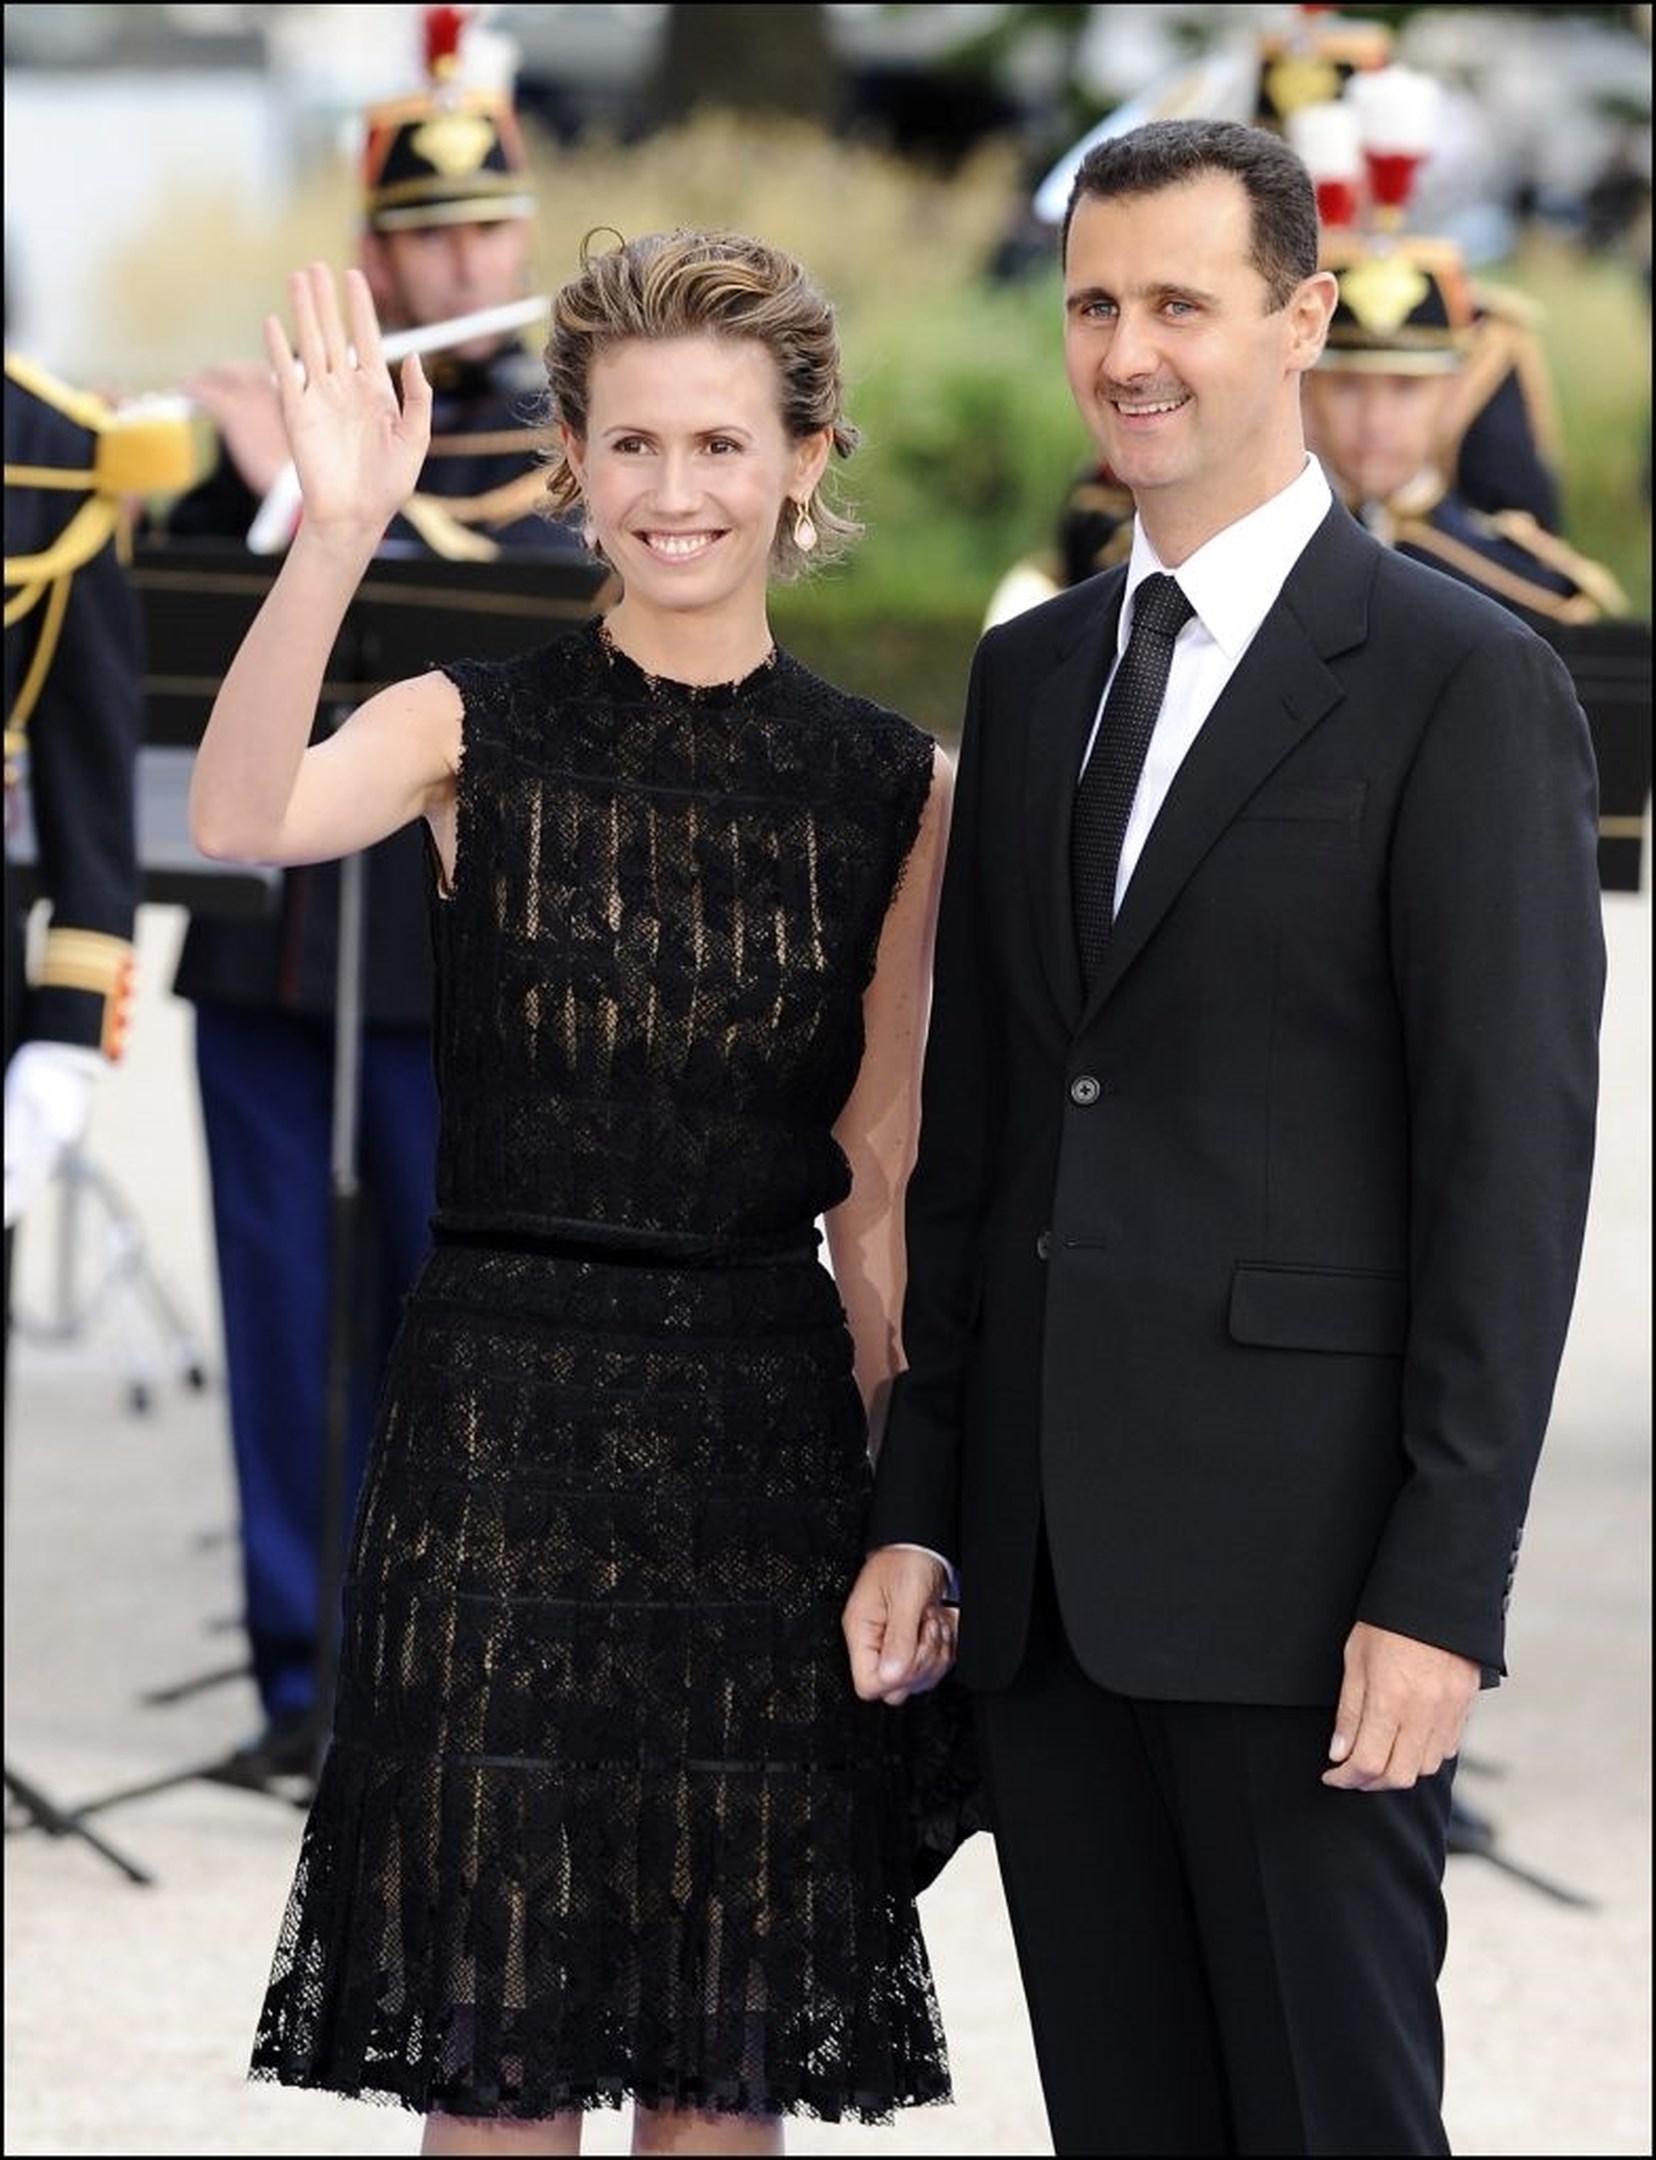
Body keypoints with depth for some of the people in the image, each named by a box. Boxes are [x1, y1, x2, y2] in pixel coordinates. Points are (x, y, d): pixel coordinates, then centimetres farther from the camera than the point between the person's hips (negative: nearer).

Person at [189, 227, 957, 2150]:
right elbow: (240, 821, -22)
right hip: (503, 1427, -2)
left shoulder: (891, 788, 5)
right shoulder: (475, 733, -1)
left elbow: (878, 1185, 10)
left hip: (770, 1432, 2)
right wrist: (333, 542, -35)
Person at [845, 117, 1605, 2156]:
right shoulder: (1030, 671, 15)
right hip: (1045, 1565, 6)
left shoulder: (1462, 683, -6)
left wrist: (1444, 1588, -15)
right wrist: (918, 1507, 11)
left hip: (1298, 1555, -6)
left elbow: (1513, 1156, -10)